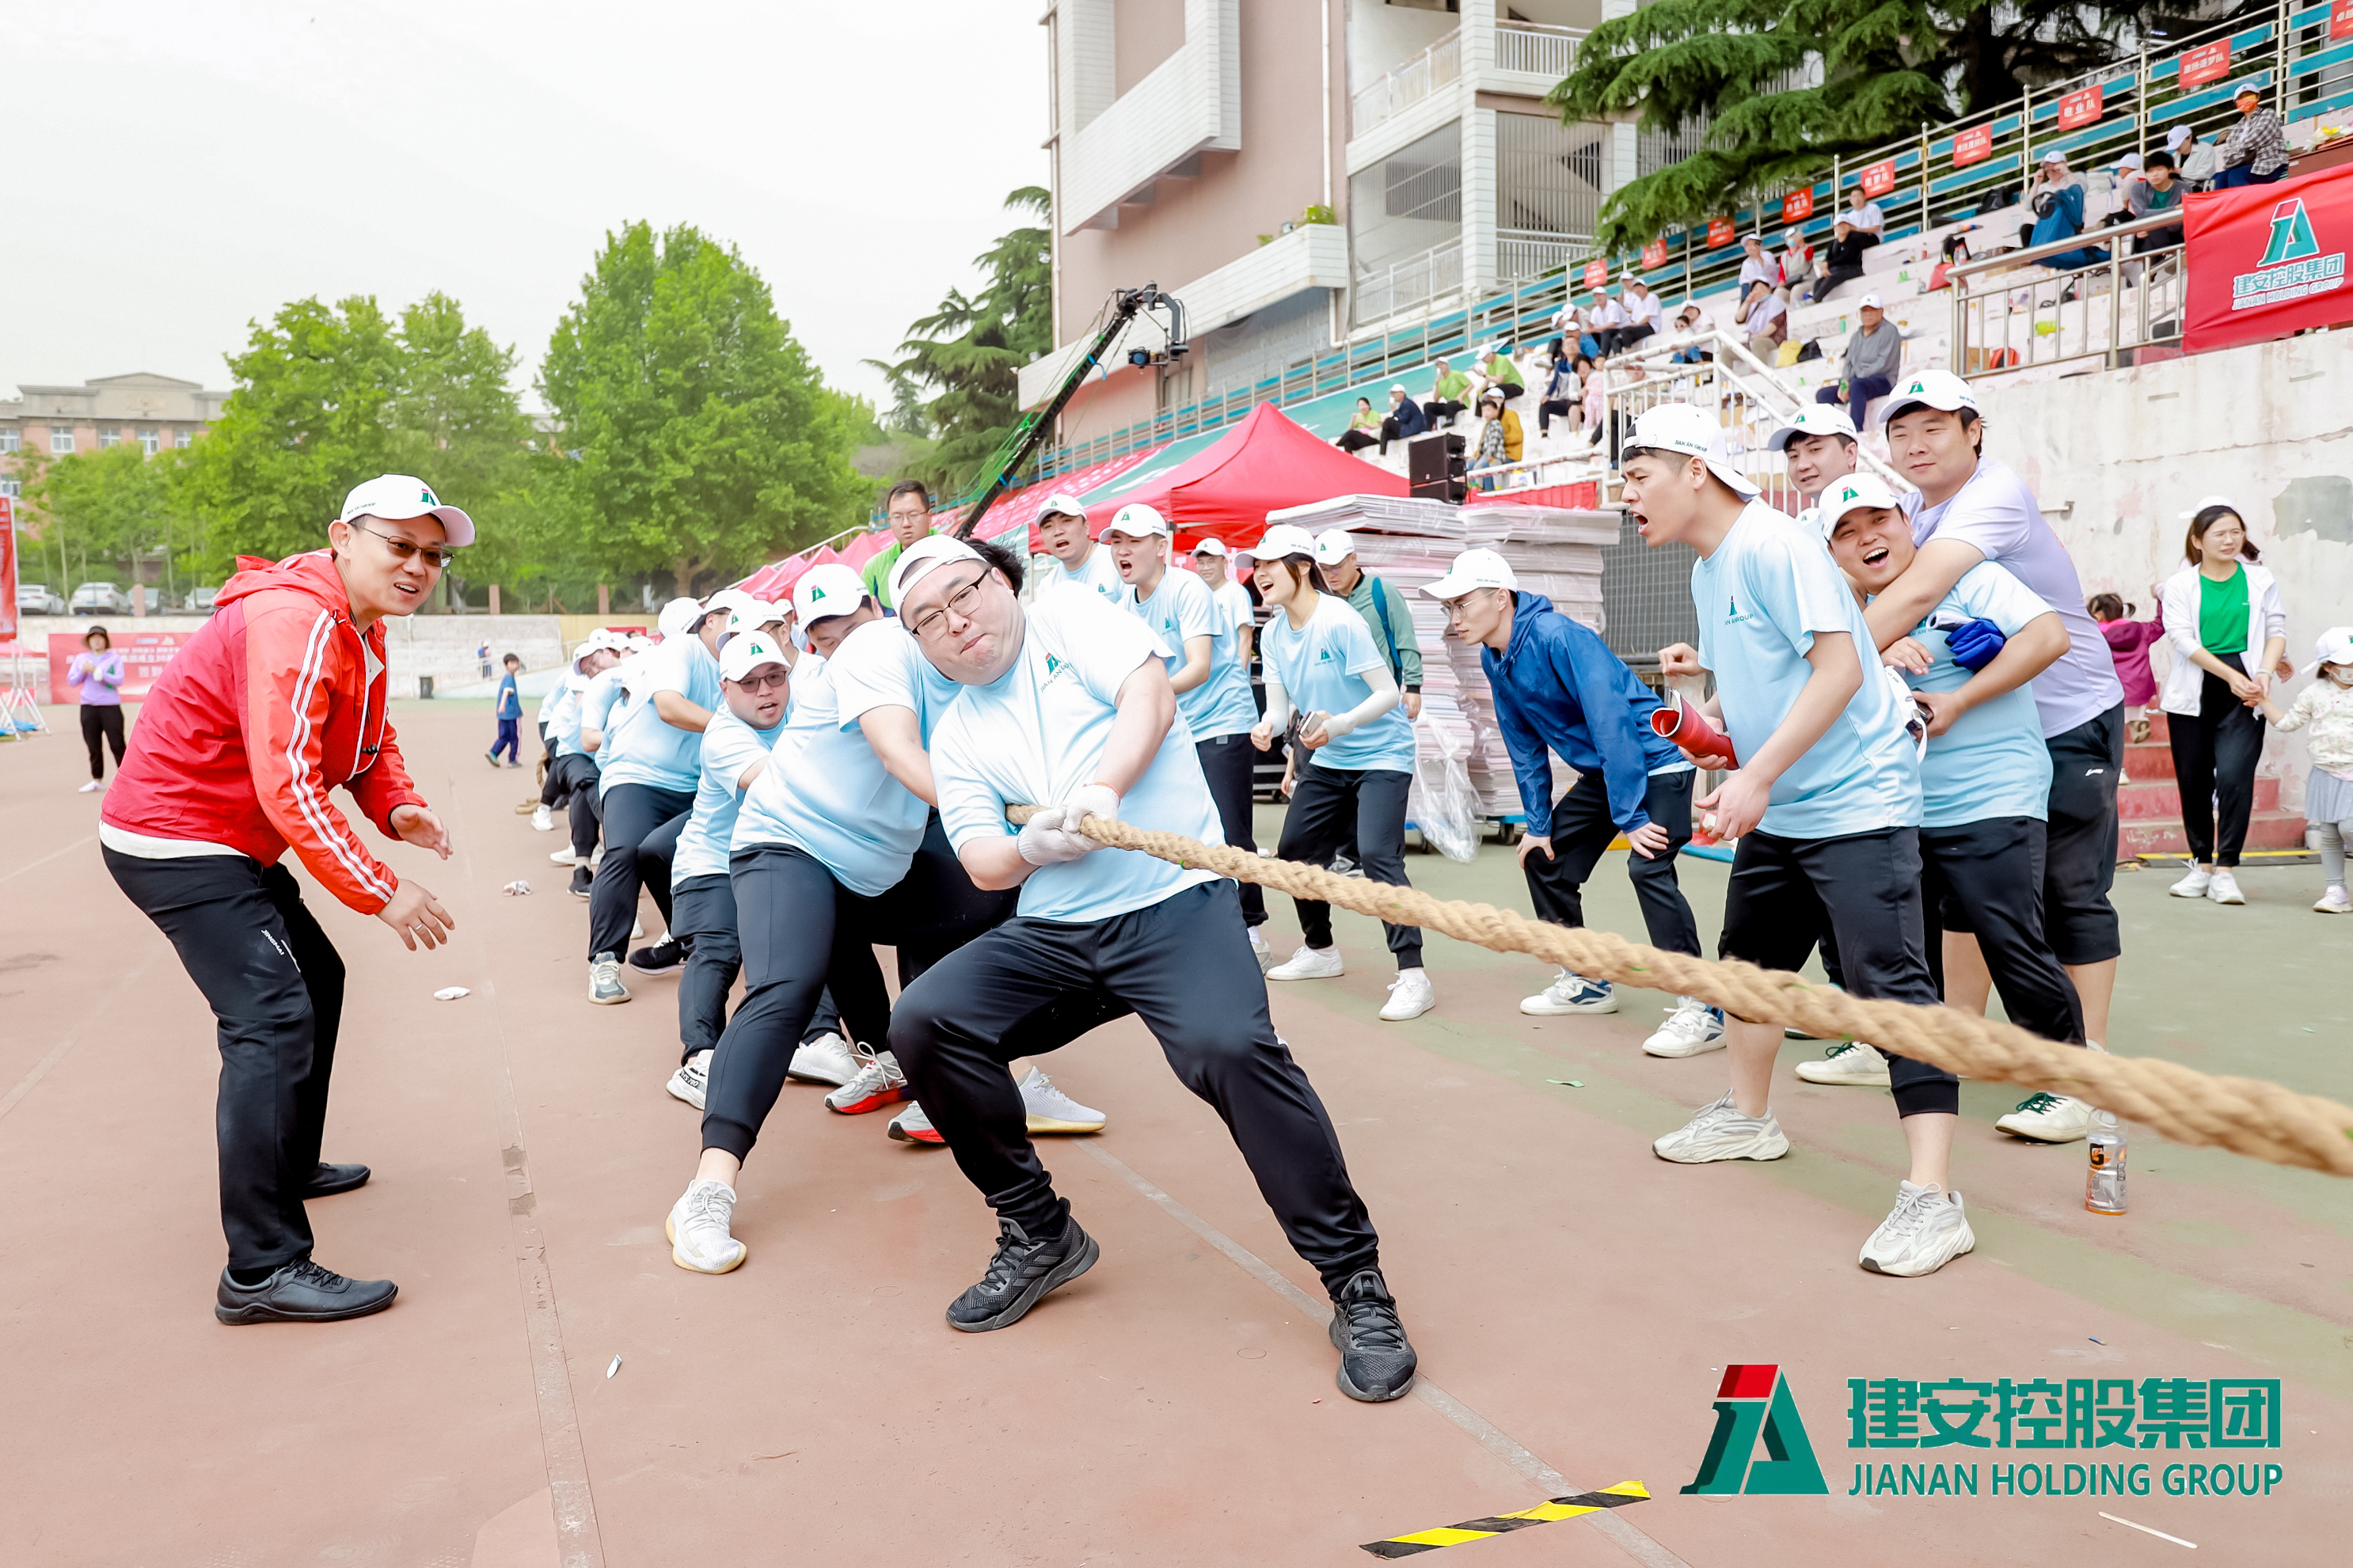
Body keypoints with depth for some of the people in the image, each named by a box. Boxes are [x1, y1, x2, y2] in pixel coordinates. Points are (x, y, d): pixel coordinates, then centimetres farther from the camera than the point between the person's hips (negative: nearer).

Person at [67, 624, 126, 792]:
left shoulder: (115, 658, 3)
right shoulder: (81, 658, 11)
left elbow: (119, 680, -8)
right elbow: (71, 681, 9)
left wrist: (98, 671, -17)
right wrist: (83, 671, -9)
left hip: (111, 707, -3)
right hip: (88, 707, 3)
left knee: (117, 745, -4)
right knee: (93, 747, 6)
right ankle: (97, 780, 14)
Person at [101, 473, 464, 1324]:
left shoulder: (363, 629, 9)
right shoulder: (296, 622, -24)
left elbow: (372, 740, 14)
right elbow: (288, 784, -31)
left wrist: (398, 807, -8)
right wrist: (383, 892, -31)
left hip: (232, 844, 11)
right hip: (177, 845, -11)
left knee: (317, 980, 23)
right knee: (273, 1020, -20)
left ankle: (287, 1165, 41)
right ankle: (262, 1270, -19)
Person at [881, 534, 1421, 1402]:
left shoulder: (1067, 615, 9)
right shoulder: (955, 735, 17)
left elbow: (1150, 698, -7)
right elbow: (980, 862, 6)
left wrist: (1103, 789, -25)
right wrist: (1031, 849, -17)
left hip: (1174, 905, -5)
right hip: (1051, 934, 5)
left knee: (1230, 1045, -31)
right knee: (923, 1021, -14)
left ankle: (1357, 1283, -15)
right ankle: (1040, 1236, 5)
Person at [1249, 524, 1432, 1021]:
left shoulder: (1339, 621, -22)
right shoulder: (1273, 634, 0)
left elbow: (1389, 693, -23)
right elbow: (1279, 706, -1)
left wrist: (1339, 724, -37)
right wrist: (1267, 727, -24)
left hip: (1381, 753, -8)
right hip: (1327, 760, 8)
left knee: (1377, 855, -23)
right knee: (1295, 849, 13)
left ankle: (1413, 976, -18)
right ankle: (1320, 951, 34)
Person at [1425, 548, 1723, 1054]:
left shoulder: (1557, 637, -27)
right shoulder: (1495, 660, 0)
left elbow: (1612, 721, -30)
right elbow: (1525, 746, 9)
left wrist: (1630, 816, -30)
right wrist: (1538, 824, 6)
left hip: (1655, 761, -10)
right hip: (1600, 771, 10)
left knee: (1647, 866, -27)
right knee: (1542, 859, 11)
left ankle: (1701, 1011, -20)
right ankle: (1586, 982, 26)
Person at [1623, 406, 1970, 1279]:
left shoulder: (1774, 546, -17)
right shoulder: (1706, 570, 13)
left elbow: (1838, 668, -24)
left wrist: (1758, 775, -27)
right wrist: (1714, 707, 2)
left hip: (1857, 804, -11)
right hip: (1776, 813, 11)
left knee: (1890, 983, -15)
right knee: (1747, 956, 21)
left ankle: (1933, 1198, -16)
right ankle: (1749, 1119, 40)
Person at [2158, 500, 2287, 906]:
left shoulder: (2260, 580, 7)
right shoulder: (2180, 585, 3)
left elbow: (2277, 629, 6)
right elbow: (2183, 639, -6)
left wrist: (2263, 673, -11)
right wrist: (2231, 675, -15)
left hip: (2243, 696, -1)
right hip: (2193, 694, 1)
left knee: (2234, 776, -13)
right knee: (2193, 780, 6)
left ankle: (2226, 870, -6)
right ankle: (2202, 865, 20)